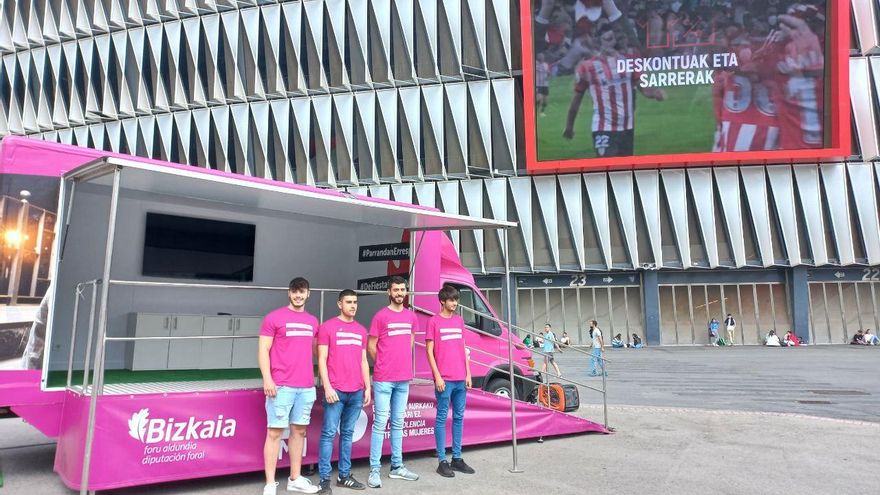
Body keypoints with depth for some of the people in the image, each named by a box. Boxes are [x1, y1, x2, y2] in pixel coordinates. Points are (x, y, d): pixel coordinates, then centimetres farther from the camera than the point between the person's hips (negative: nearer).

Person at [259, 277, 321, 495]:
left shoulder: (312, 321, 13)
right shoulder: (274, 317, -3)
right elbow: (263, 350, -5)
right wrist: (267, 379, -14)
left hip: (307, 386, 5)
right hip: (281, 386, -5)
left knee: (299, 430, 12)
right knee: (275, 432, -1)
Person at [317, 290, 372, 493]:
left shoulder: (361, 330, 14)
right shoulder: (327, 327, -1)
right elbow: (322, 360, -4)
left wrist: (367, 387, 10)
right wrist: (327, 387, -12)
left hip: (356, 392, 5)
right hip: (335, 390, -5)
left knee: (348, 434, 11)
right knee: (329, 434, -2)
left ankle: (344, 475, 19)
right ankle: (325, 479, 5)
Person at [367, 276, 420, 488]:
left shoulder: (411, 316, 8)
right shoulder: (381, 316, -8)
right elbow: (371, 346, -2)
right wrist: (385, 365, 7)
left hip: (404, 379, 5)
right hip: (383, 379, -5)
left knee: (398, 423, 13)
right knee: (380, 424, -3)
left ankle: (397, 467, 23)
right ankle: (374, 470, 4)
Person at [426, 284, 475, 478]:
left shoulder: (459, 320, 13)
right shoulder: (434, 321, -4)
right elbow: (429, 351, -6)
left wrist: (468, 373, 10)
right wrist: (437, 376, -12)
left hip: (461, 379, 6)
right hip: (444, 379, -6)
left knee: (459, 417, 11)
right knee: (442, 418, 0)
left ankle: (457, 458, 21)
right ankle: (442, 461, 7)